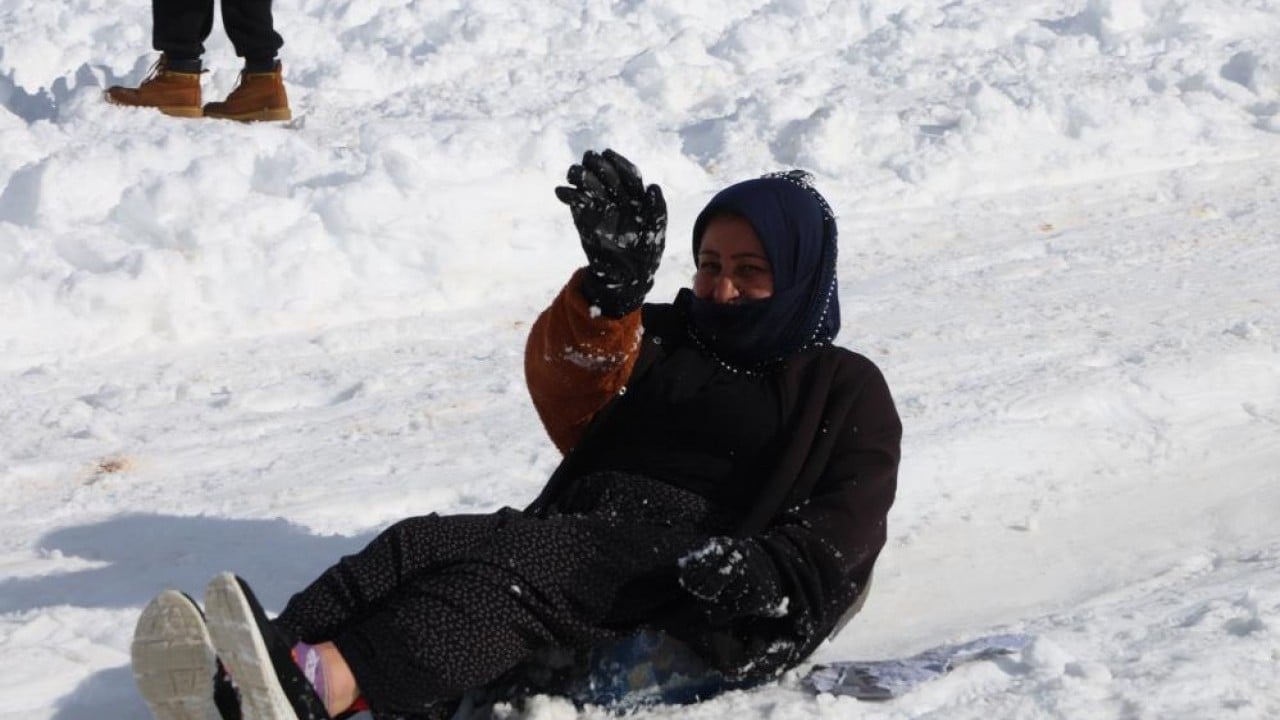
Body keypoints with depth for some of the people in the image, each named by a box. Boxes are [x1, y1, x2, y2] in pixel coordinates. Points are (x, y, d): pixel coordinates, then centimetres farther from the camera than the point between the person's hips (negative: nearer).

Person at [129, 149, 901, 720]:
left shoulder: (847, 390, 17)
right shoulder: (665, 342, 30)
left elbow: (851, 524, 1)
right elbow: (568, 387, 9)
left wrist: (771, 571, -21)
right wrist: (614, 279, -9)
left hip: (690, 573, -5)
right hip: (581, 525, 6)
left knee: (513, 564, -35)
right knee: (418, 544, -25)